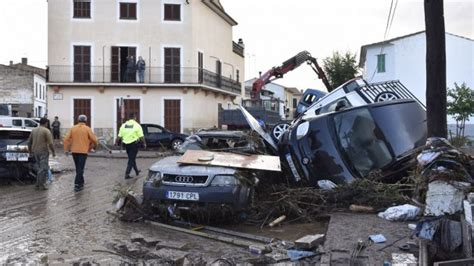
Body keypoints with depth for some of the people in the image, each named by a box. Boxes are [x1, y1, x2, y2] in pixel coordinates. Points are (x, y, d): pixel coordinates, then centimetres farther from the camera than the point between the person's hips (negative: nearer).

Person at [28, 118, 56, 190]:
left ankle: (38, 184, 22)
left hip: (35, 152, 7)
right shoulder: (46, 131, -10)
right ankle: (42, 185, -1)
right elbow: (50, 143, -15)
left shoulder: (34, 130, 10)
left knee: (38, 168, 18)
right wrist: (53, 152, -5)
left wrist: (30, 150, 27)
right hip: (43, 152, -7)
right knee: (43, 168, -1)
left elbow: (29, 142, 16)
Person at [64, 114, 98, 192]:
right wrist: (94, 145, 15)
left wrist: (66, 149, 5)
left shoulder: (73, 128, 4)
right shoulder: (87, 129, -5)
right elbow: (94, 139, -6)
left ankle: (81, 182, 29)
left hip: (74, 151, 4)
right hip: (83, 151, -4)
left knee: (78, 168, 18)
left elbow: (66, 139, -1)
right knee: (80, 169, -2)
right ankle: (77, 185, -9)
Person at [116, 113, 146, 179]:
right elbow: (141, 136, -10)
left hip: (126, 144, 5)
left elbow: (119, 136, 5)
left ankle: (136, 171, 33)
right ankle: (127, 174, -5)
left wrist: (117, 142, 17)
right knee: (131, 159, 0)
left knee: (131, 158, 19)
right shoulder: (137, 125, -8)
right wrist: (144, 143, 0)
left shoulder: (124, 125, 5)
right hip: (134, 144, -5)